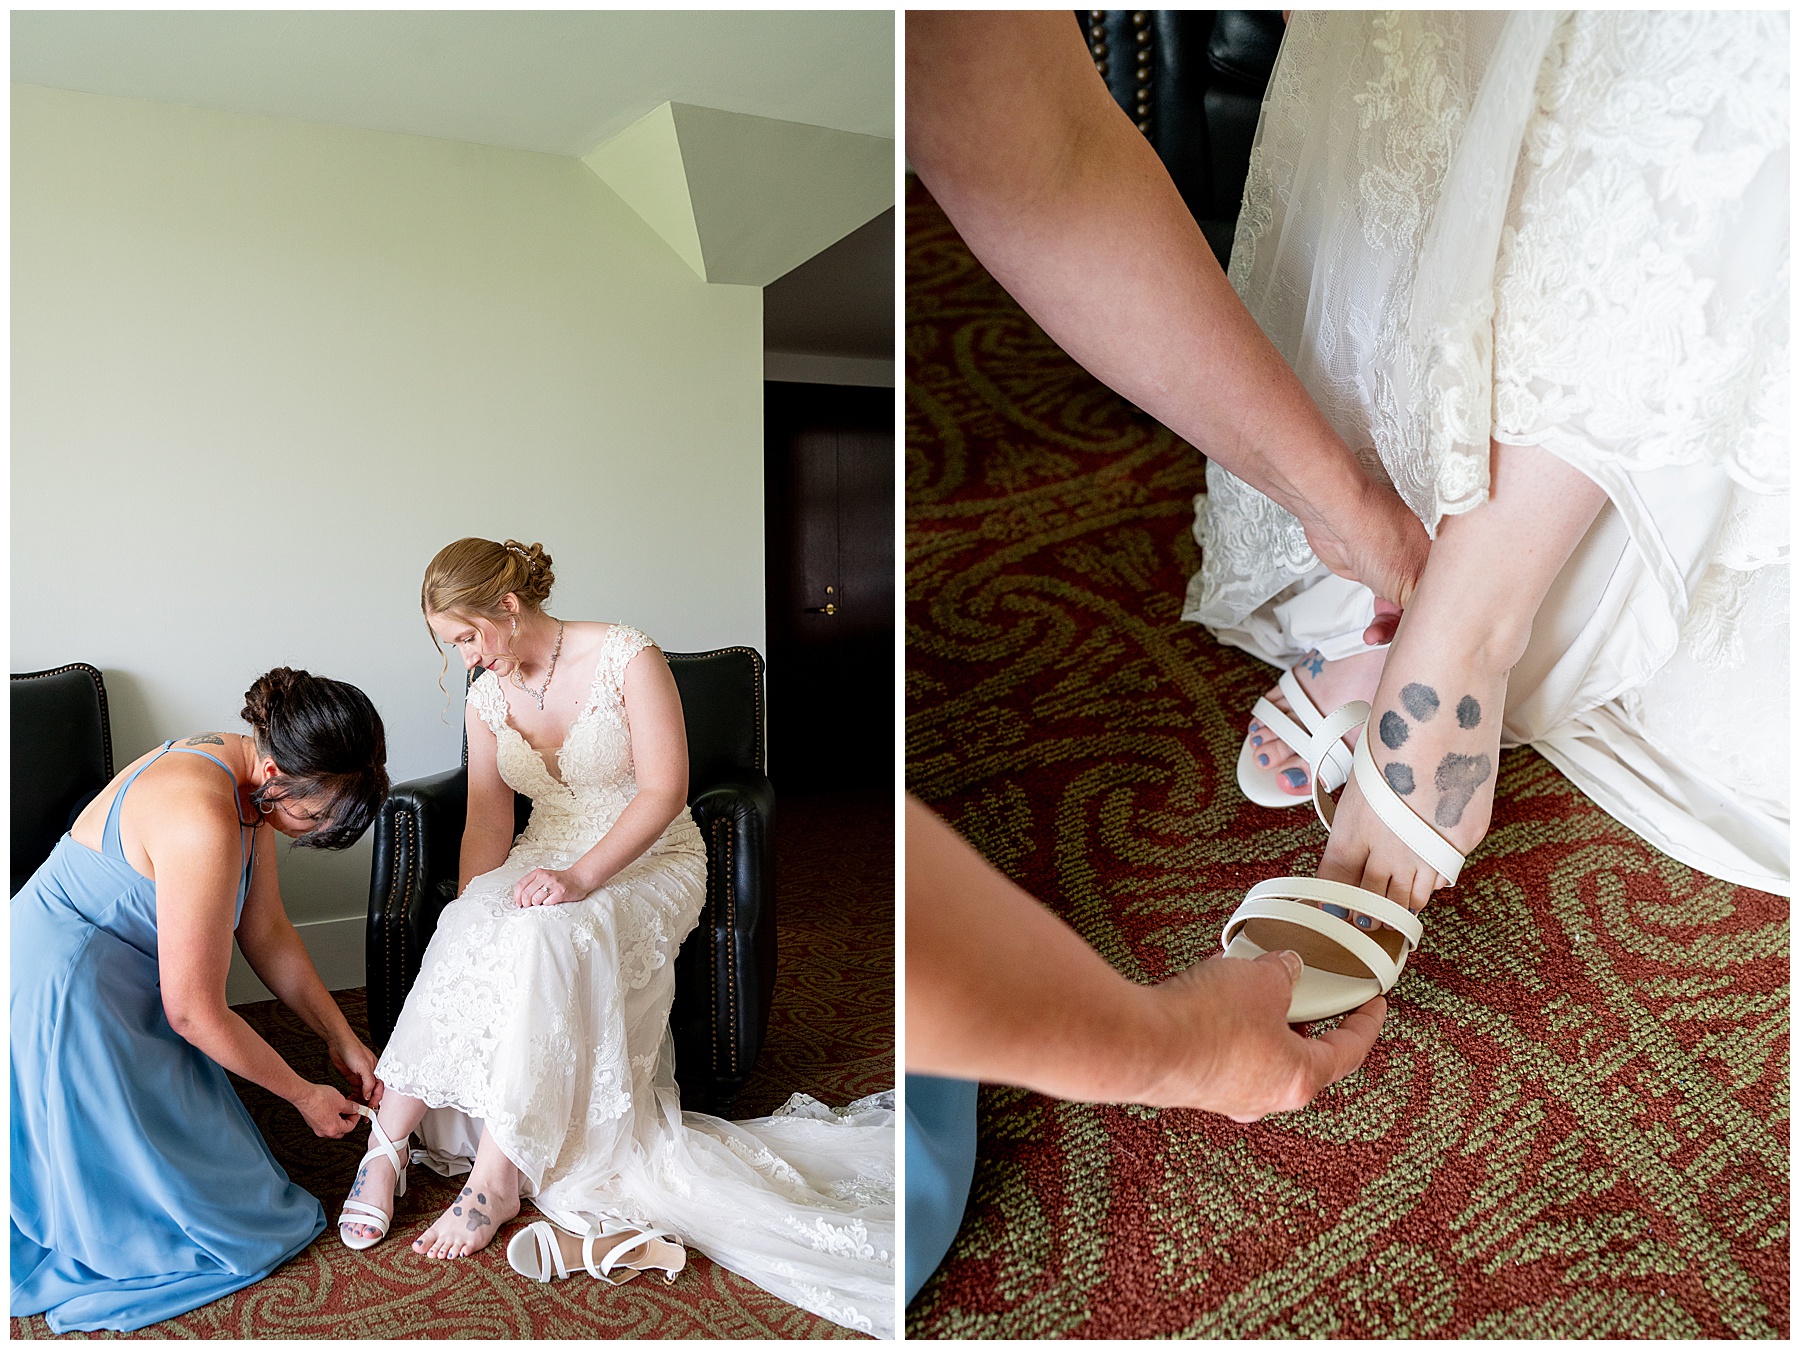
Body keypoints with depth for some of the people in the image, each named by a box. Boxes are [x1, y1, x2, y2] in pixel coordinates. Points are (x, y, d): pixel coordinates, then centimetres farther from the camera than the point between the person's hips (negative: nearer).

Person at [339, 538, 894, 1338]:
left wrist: (582, 876, -28)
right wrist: (466, 922, -12)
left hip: (648, 862, -5)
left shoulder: (626, 658, -11)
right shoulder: (486, 700, 7)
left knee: (544, 936, -35)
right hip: (549, 863, 5)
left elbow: (664, 789, -16)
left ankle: (495, 1177, -30)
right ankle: (390, 1136, -21)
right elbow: (486, 825, 4)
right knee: (467, 938, -28)